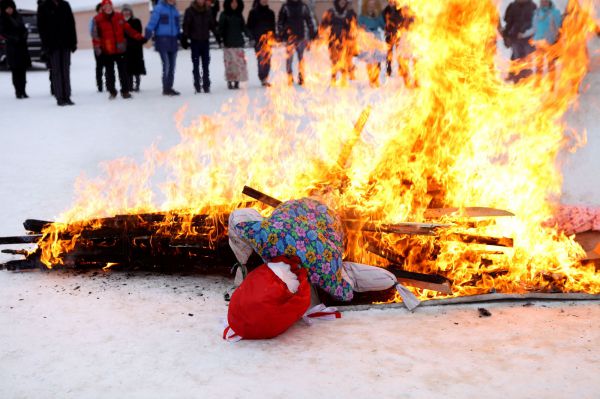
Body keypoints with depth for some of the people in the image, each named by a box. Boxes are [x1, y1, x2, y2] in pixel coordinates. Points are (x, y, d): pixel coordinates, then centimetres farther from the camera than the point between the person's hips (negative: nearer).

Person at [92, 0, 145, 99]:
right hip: (107, 51, -2)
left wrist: (140, 38, 9)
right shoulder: (98, 19, -4)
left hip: (120, 49, 2)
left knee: (123, 71, 3)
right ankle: (112, 91, 20)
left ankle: (125, 91, 12)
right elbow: (96, 35, -7)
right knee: (109, 72, 9)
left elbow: (128, 29, 11)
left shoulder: (119, 16, 5)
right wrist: (97, 48, -15)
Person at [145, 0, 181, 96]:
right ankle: (166, 89, -5)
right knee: (166, 64, -12)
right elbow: (152, 23, -12)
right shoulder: (159, 8, -5)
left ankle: (169, 87, 19)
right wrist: (147, 36, -21)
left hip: (173, 41, 6)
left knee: (172, 66, 9)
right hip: (162, 40, -6)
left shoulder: (175, 10, 14)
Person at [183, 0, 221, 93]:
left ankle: (206, 85, 7)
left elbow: (212, 24, 12)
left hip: (205, 40, 2)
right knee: (195, 64, 2)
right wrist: (185, 39, -11)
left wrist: (217, 36, 9)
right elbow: (186, 25, -6)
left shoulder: (208, 10, 5)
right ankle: (197, 85, 6)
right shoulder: (190, 10, -5)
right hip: (195, 41, -2)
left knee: (206, 64, 2)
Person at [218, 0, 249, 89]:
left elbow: (244, 27, 13)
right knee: (229, 63, -4)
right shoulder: (224, 15, 2)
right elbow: (221, 28, -2)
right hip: (228, 43, -3)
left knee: (240, 62, -3)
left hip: (239, 42, 3)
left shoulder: (239, 15, 12)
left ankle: (237, 82, 4)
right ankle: (230, 82, 3)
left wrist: (249, 35, -1)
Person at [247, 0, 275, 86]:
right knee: (261, 59, -11)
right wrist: (253, 37, -8)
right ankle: (263, 79, -9)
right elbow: (250, 27, 2)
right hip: (258, 40, -3)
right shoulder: (253, 13, 3)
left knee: (267, 60, -1)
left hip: (268, 40, 3)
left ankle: (265, 78, 7)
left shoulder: (270, 13, 14)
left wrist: (273, 37, 11)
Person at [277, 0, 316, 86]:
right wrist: (280, 35, -2)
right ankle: (290, 78, 2)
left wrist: (312, 34, 8)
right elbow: (280, 21, 5)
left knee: (301, 57, 1)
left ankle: (301, 78, 6)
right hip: (290, 36, -1)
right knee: (289, 57, -4)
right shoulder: (285, 7, 4)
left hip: (301, 36, 1)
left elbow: (309, 21, 12)